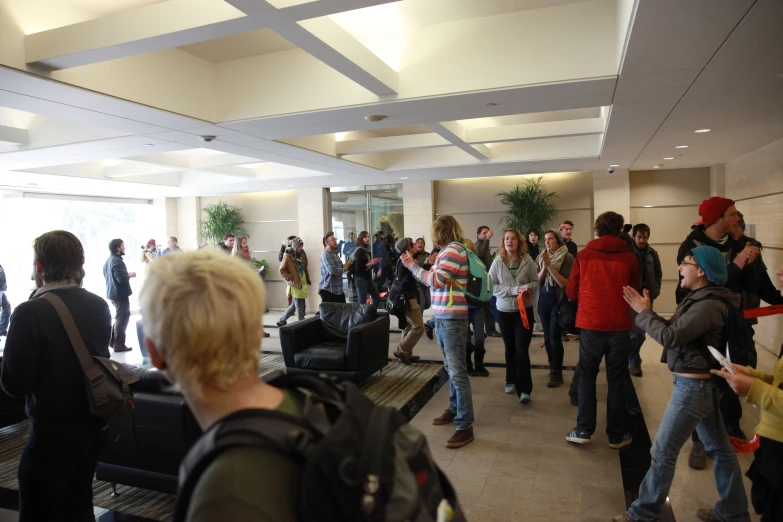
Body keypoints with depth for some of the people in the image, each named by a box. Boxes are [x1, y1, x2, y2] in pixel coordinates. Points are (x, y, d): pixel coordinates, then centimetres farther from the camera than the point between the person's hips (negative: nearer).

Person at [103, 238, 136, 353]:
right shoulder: (117, 261, -20)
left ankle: (112, 341, 27)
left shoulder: (108, 260, 10)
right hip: (120, 294, -10)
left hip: (112, 293, 10)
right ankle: (119, 345, 7)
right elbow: (121, 278, -29)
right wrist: (131, 275, -9)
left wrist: (127, 274, 16)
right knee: (122, 319, 0)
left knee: (119, 318, 22)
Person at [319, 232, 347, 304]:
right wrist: (344, 269, -6)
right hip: (328, 290, -9)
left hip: (339, 290, 9)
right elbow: (332, 270, -23)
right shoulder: (325, 255, -12)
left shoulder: (335, 254, 18)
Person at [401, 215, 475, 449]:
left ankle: (465, 426, -3)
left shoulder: (454, 249, -13)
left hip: (452, 319, -10)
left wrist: (412, 266, -11)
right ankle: (454, 409, 32)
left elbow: (436, 280, -20)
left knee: (457, 373, -7)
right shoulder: (448, 251, 16)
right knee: (451, 369, 19)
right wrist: (416, 266, 11)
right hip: (443, 318, 10)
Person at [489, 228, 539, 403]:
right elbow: (491, 286, -9)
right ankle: (511, 380, 32)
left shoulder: (528, 260, -5)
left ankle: (524, 389, -3)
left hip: (525, 310, -1)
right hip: (504, 311, 2)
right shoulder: (497, 262, -5)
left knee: (522, 349, -6)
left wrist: (529, 287, -20)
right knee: (510, 349, 15)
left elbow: (536, 282, 3)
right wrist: (513, 290, -19)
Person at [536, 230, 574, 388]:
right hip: (543, 300, 5)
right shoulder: (541, 257, 5)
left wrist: (550, 265, -21)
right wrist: (544, 266, -14)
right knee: (547, 336, 11)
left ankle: (557, 373, 2)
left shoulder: (567, 258, -9)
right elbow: (537, 281, 2)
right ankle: (552, 366, 28)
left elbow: (565, 284, -16)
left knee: (554, 336, -9)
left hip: (559, 301, -5)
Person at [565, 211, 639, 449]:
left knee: (586, 376, 13)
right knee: (616, 380, 11)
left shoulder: (583, 255, -2)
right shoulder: (630, 257, -3)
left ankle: (583, 430, 12)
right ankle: (616, 435, 18)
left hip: (591, 325, 0)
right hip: (620, 326, 0)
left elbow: (571, 292, 3)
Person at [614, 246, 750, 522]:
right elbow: (677, 332, 8)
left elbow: (670, 336, -26)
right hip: (702, 384, 10)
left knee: (663, 452, 0)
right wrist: (648, 311, -2)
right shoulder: (703, 298, 9)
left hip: (693, 386, -10)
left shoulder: (708, 305, -22)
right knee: (720, 448, 20)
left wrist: (643, 312, -13)